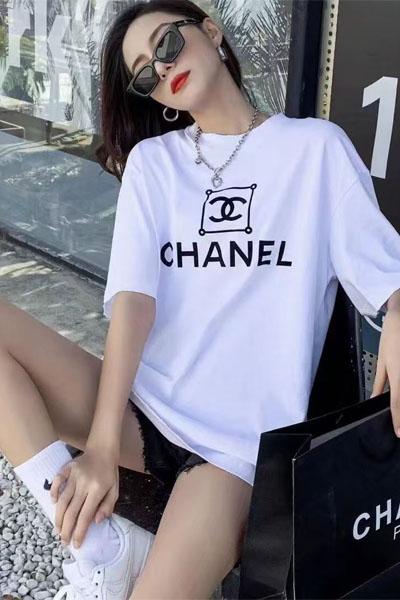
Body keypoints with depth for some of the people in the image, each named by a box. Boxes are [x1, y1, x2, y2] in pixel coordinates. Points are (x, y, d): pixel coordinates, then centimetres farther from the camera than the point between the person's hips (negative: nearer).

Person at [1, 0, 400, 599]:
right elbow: (133, 295, -4)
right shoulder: (151, 159, 11)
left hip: (239, 440, -4)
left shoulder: (316, 146, 4)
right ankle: (104, 545, -14)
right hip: (139, 404, 4)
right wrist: (100, 447, -15)